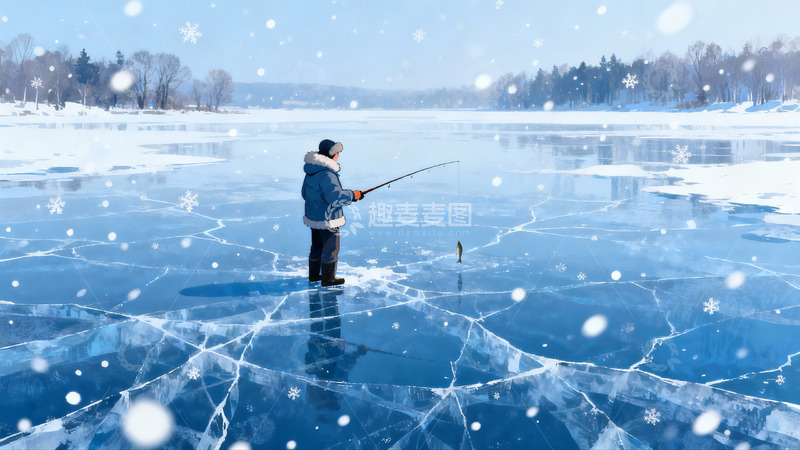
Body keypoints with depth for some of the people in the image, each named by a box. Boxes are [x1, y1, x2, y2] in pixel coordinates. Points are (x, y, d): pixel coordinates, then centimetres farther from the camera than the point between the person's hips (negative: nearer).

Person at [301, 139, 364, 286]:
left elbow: (305, 193, 16)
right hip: (327, 219, -9)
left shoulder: (311, 172, 6)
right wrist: (352, 195, -16)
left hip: (313, 217, 9)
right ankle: (328, 279, 14)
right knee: (331, 248, 4)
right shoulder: (327, 175, -24)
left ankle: (313, 275, 32)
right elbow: (335, 197, -29)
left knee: (316, 247, 21)